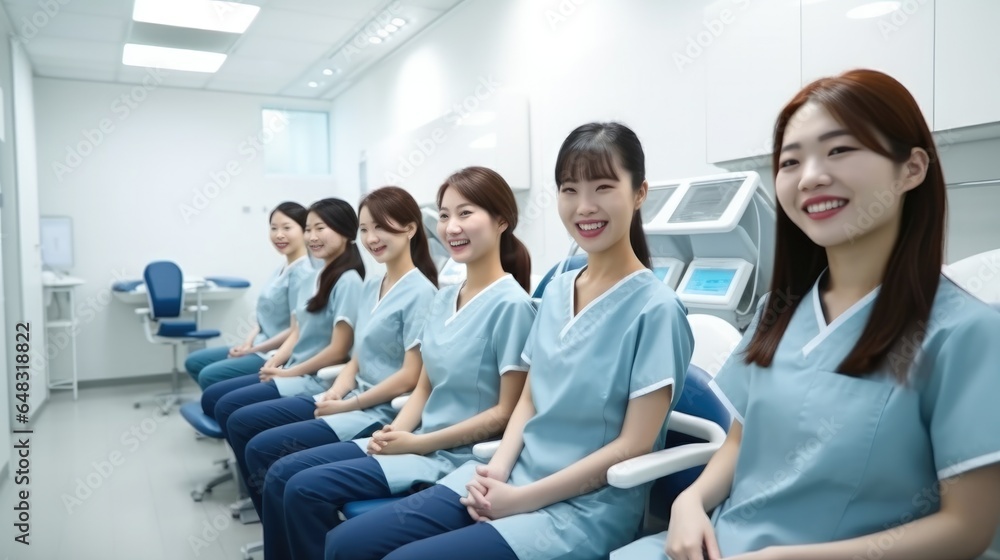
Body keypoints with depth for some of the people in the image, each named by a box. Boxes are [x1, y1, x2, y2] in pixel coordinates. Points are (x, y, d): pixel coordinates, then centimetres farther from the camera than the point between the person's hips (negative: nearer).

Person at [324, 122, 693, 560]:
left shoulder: (655, 309, -13)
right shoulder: (556, 291, 8)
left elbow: (633, 445, -15)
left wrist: (519, 499, -15)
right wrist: (499, 468, -6)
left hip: (585, 508, -6)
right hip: (513, 477, 6)